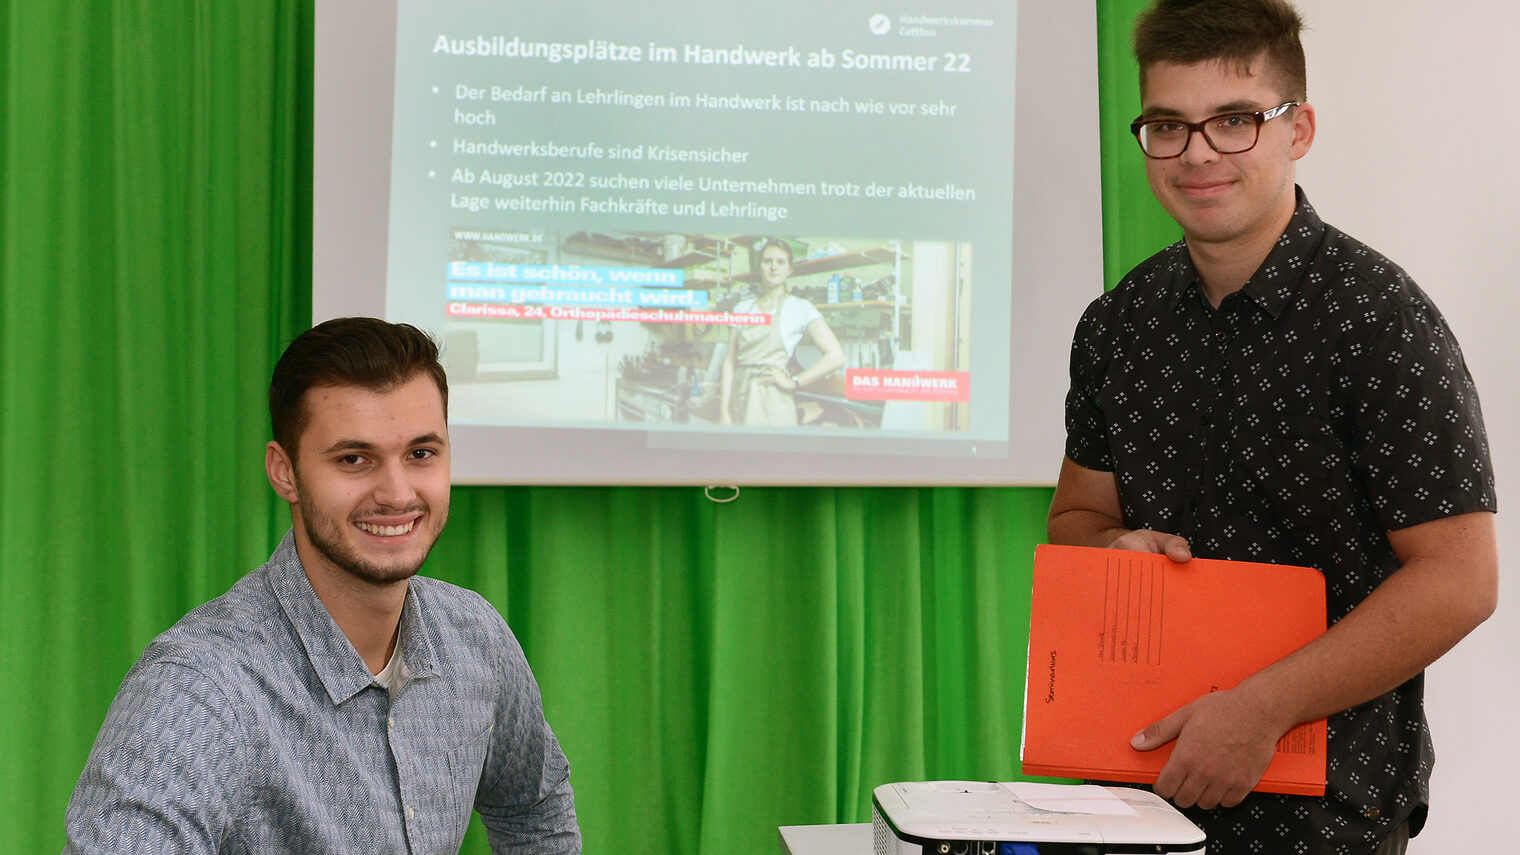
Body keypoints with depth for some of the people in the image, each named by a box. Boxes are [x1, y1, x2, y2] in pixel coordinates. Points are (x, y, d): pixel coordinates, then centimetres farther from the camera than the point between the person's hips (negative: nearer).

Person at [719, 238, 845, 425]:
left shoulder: (800, 308, 2)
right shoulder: (742, 308, 13)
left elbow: (835, 357, -6)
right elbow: (729, 362, 10)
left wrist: (792, 382, -6)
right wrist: (724, 412, 2)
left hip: (773, 408, -3)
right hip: (741, 401, 3)